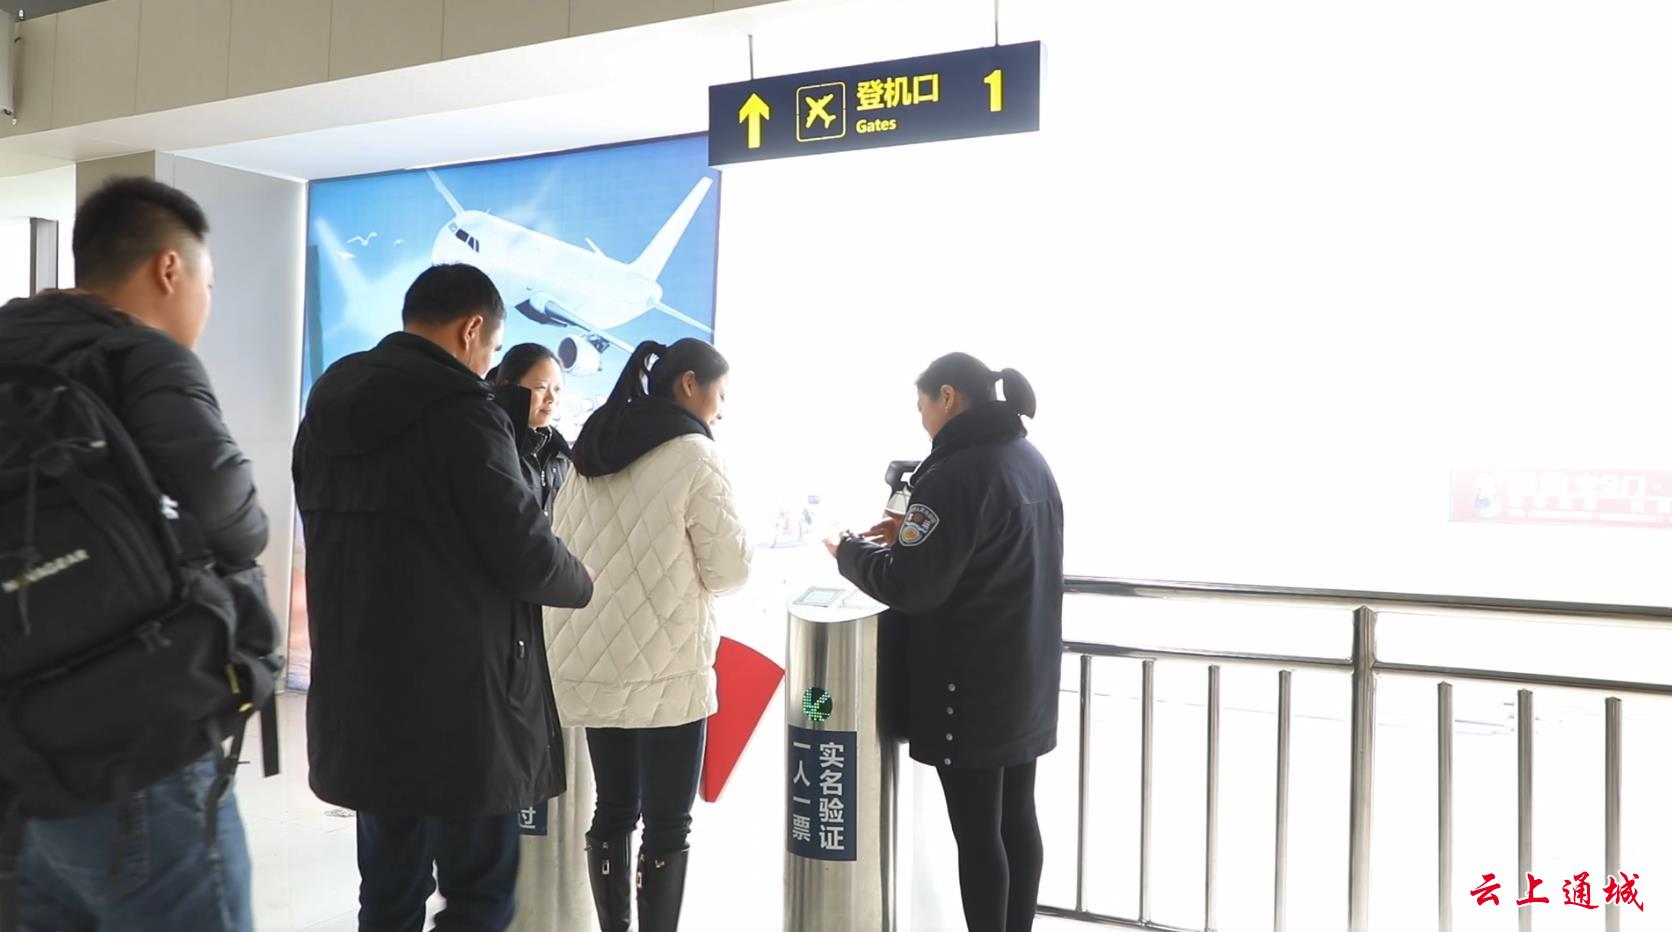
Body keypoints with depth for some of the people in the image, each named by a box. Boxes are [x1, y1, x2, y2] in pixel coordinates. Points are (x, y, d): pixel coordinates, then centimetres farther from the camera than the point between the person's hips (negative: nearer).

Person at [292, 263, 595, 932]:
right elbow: (524, 555, -16)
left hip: (360, 693, 8)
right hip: (458, 699, -8)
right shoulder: (463, 412, -16)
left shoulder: (328, 407, 10)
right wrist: (581, 582, 3)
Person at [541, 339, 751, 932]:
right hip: (664, 667, -7)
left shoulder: (590, 447, 10)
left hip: (591, 659, 7)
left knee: (613, 810, 16)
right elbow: (729, 569, -7)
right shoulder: (693, 453, -10)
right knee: (667, 824, 2)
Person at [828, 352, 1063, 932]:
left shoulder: (957, 472, -20)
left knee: (976, 831, 1)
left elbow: (909, 588, -21)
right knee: (1016, 819, 16)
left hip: (971, 685, -9)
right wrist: (911, 533, 13)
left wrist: (848, 551, -3)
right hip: (1025, 677, 9)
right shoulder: (1029, 460, 9)